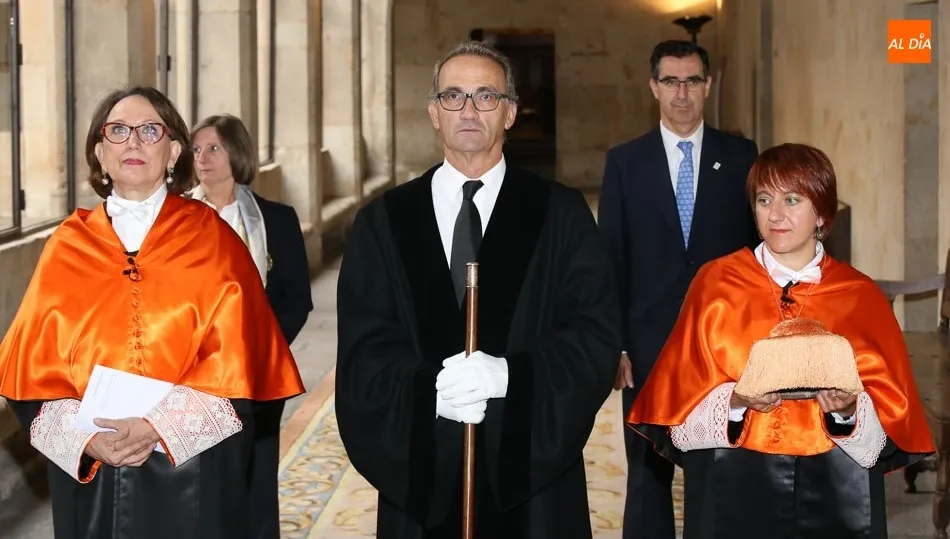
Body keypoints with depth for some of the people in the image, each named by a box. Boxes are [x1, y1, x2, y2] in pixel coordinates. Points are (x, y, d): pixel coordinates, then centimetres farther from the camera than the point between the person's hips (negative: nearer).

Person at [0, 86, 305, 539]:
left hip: (190, 472, -2)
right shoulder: (68, 247, 6)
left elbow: (236, 360, -7)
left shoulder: (209, 238, 0)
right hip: (87, 470, 2)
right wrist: (85, 437, -13)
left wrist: (159, 427, -17)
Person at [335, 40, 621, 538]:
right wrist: (428, 389, -18)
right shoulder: (382, 222, 6)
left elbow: (598, 336, -5)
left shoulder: (561, 213, 2)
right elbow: (362, 347, 0)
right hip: (419, 469, 1)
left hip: (533, 465, -1)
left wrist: (509, 374, -19)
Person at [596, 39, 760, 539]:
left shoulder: (741, 157, 4)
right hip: (650, 343, 0)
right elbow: (611, 259, 2)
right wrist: (612, 344, -4)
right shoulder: (624, 161, 4)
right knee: (649, 474, 6)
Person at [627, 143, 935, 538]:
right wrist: (735, 400, -19)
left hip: (835, 494, 1)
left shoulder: (860, 297, 2)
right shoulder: (716, 283, 0)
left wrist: (850, 409, -18)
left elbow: (893, 415, 1)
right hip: (734, 490, -1)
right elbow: (683, 400, -2)